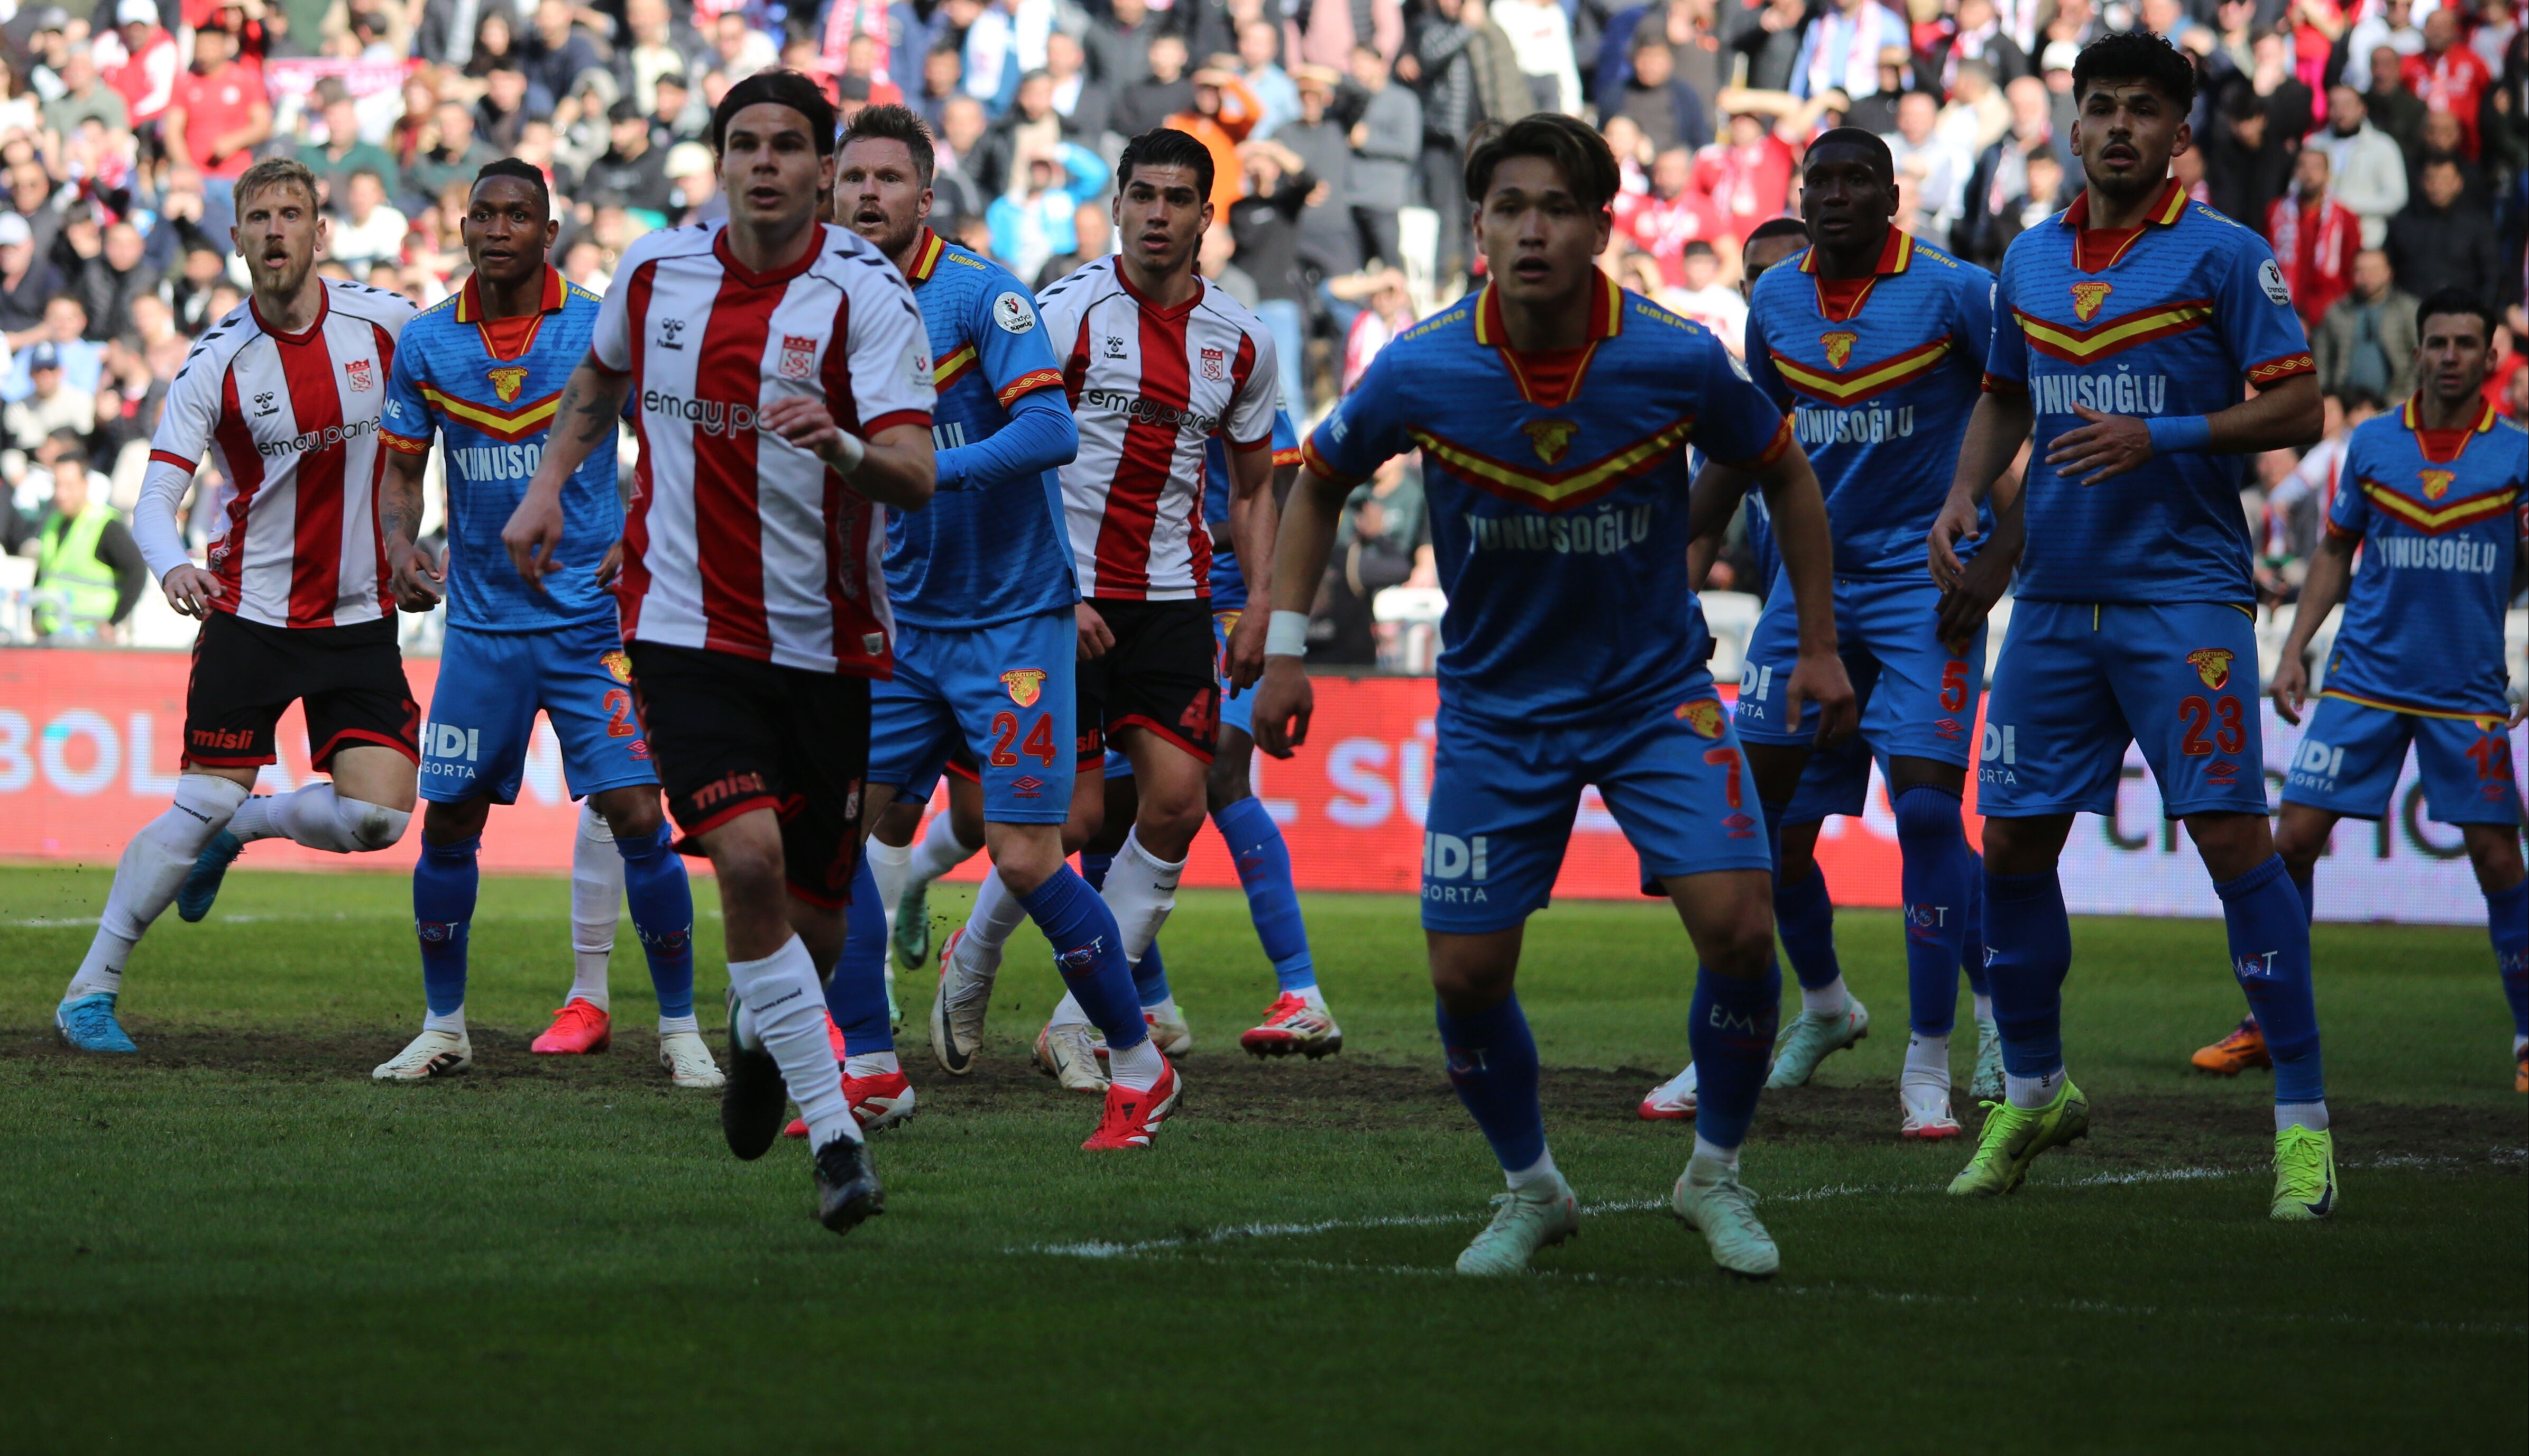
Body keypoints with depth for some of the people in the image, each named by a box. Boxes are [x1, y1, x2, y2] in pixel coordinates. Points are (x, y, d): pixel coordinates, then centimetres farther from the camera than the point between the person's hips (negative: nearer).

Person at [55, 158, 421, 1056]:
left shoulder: (385, 324, -3)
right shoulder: (216, 364, -9)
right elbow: (155, 497, -13)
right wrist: (171, 566, -35)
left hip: (359, 618, 3)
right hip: (249, 612, -3)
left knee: (376, 816, -10)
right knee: (201, 806, -9)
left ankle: (236, 832, 20)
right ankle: (90, 992, 3)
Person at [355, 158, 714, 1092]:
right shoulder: (426, 344, 2)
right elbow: (401, 468, 11)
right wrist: (401, 549, -8)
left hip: (594, 618, -3)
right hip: (480, 620, 3)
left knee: (634, 814, -11)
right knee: (448, 822, 3)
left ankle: (680, 1030, 0)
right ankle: (444, 1025, 20)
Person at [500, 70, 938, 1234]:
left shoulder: (865, 294, -11)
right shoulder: (655, 272, 1)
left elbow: (915, 476, -22)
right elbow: (599, 377, 26)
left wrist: (843, 446, -42)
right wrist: (550, 482, 14)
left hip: (826, 644, 0)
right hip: (685, 626, 1)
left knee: (812, 908, 8)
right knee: (748, 857, -21)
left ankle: (761, 1034, 45)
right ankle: (834, 1140, -16)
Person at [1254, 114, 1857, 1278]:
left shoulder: (1678, 360, -16)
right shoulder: (1419, 372, -15)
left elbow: (1784, 473, 3)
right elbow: (1318, 483, 5)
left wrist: (1820, 644, 4)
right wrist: (1283, 650, 0)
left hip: (1656, 690, -1)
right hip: (1494, 705, 1)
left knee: (1736, 923, -18)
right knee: (1466, 972, -3)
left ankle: (1715, 1175, 6)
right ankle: (1531, 1190, 24)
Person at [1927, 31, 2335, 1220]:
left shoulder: (2223, 255, -4)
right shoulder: (2029, 262, 12)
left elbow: (2297, 408, -8)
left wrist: (2161, 435, -19)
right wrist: (1965, 495, 8)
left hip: (2184, 597, -5)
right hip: (2054, 601, 5)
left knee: (2231, 836, -12)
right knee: (2013, 842, 5)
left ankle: (2302, 1119, -7)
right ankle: (2031, 1093, 23)